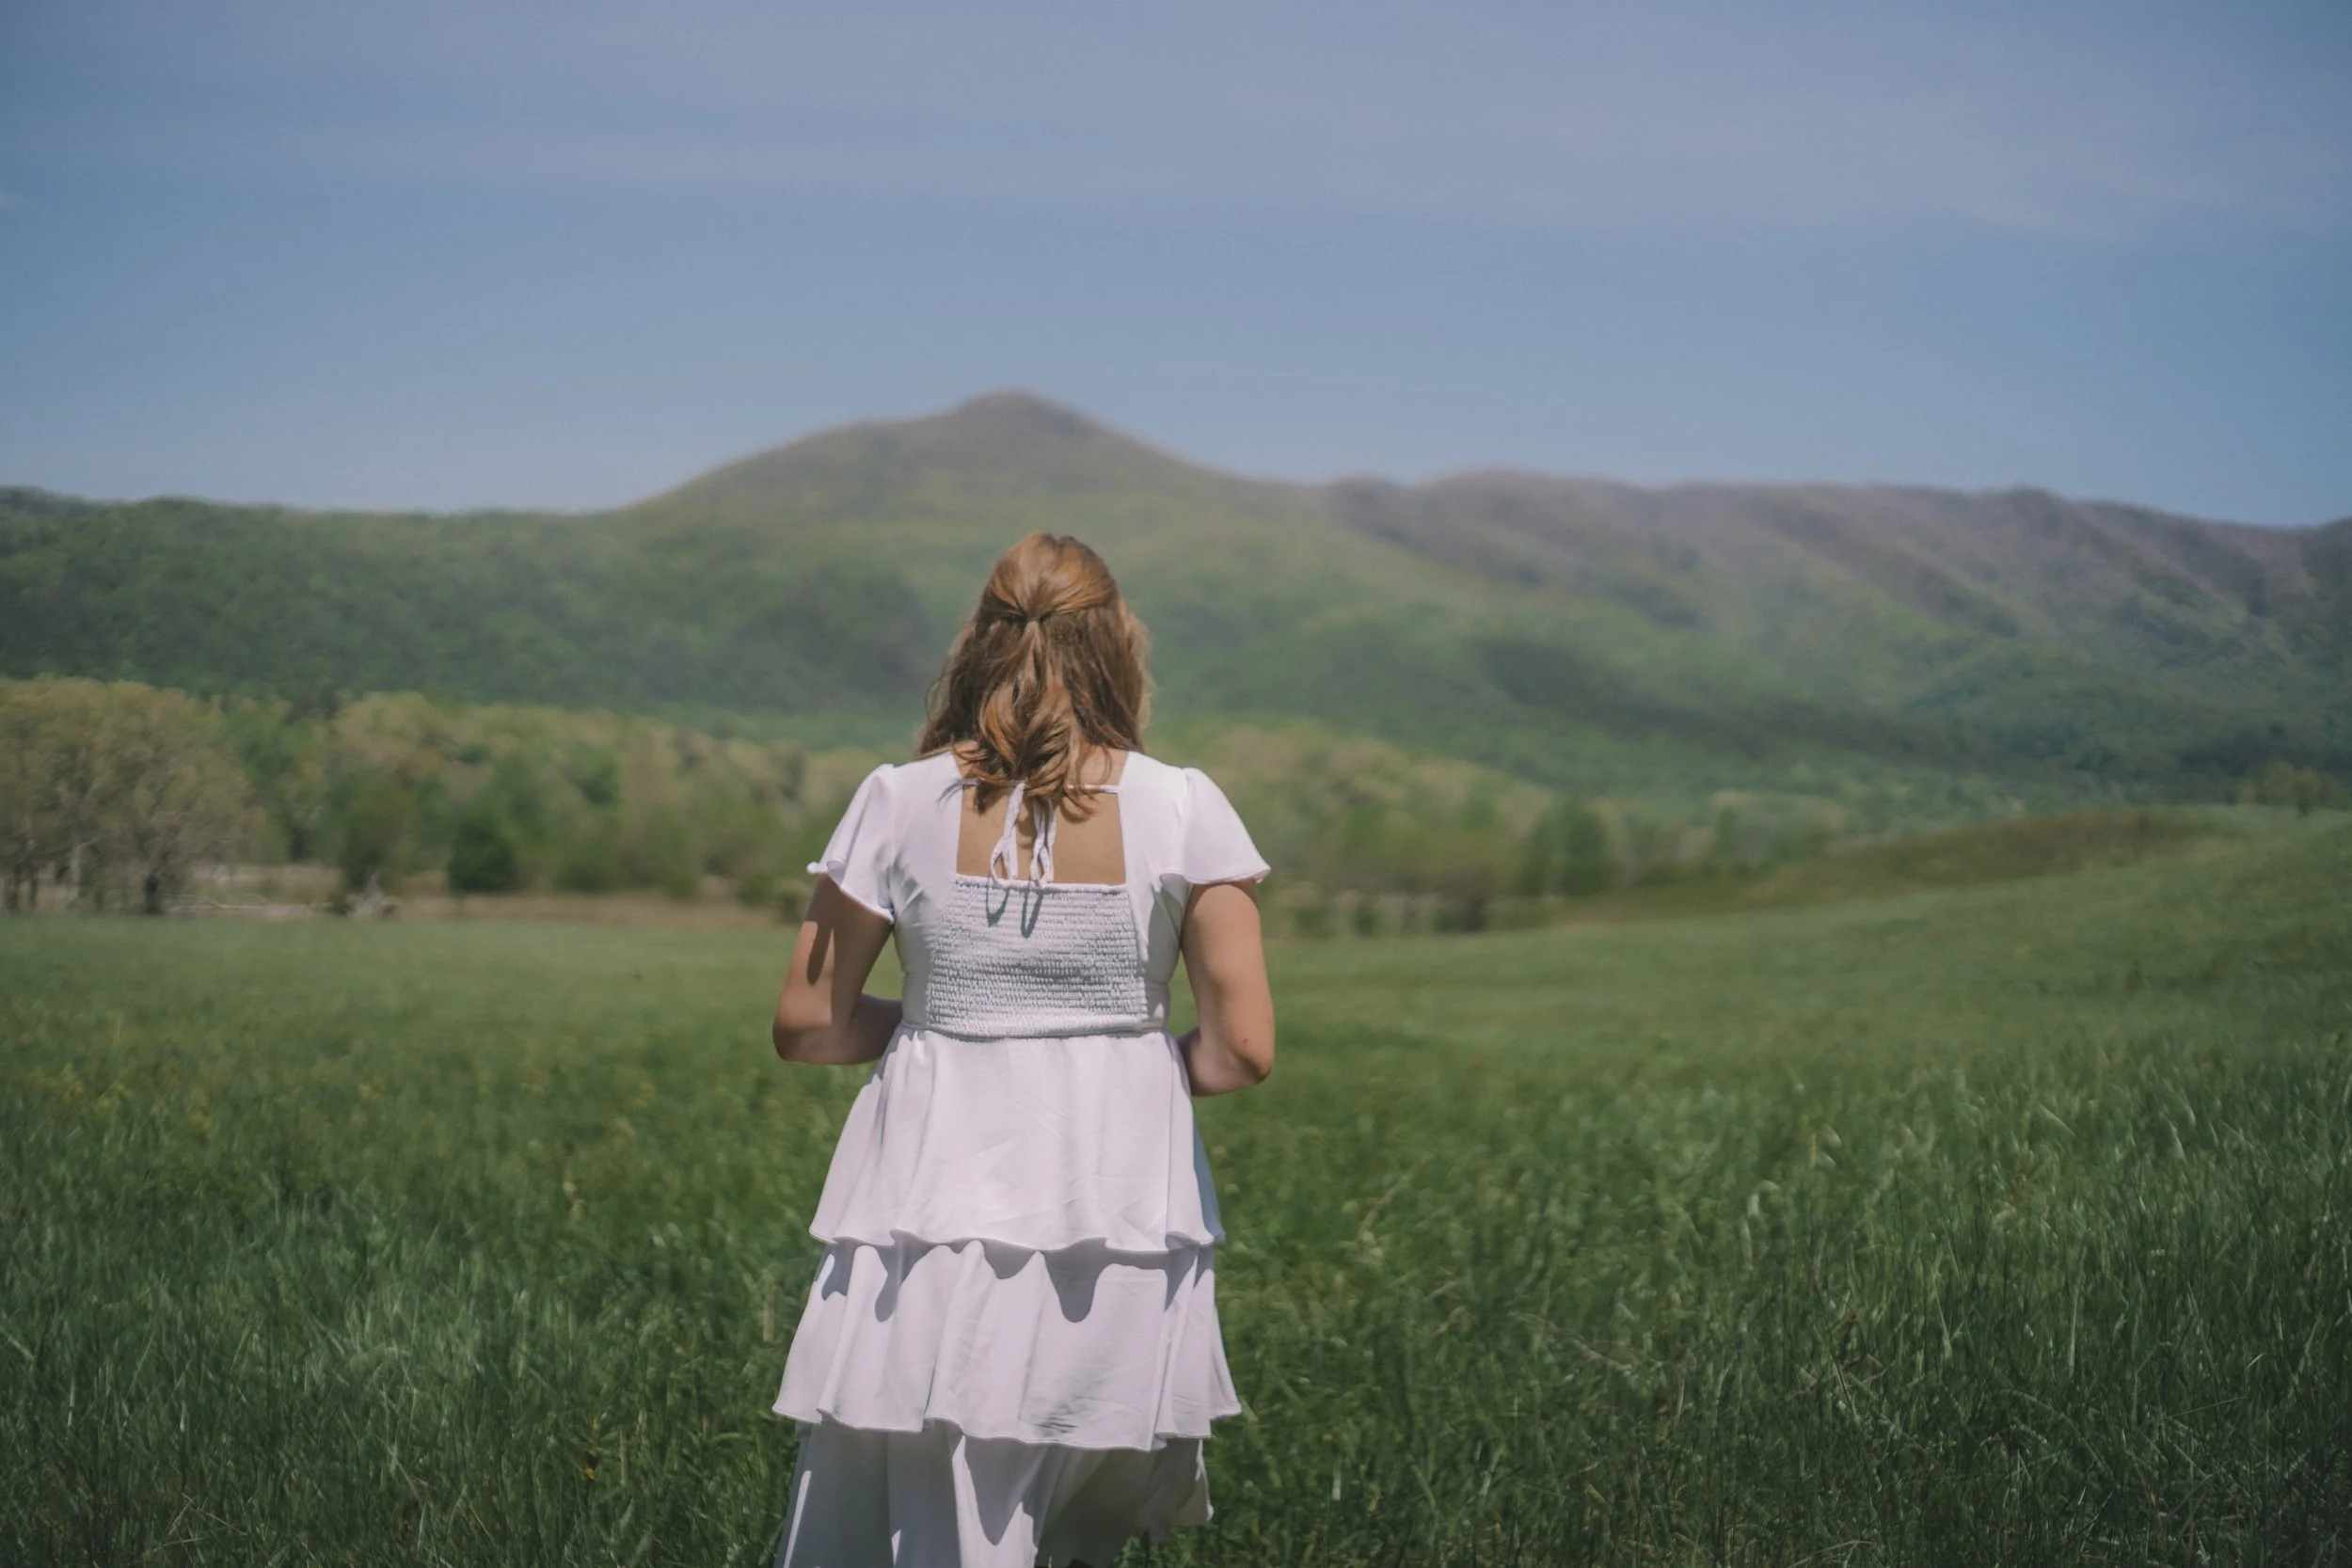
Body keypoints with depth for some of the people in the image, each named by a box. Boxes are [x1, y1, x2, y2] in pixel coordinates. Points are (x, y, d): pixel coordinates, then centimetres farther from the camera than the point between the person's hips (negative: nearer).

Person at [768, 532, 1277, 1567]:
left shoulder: (901, 803, -2)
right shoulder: (1182, 810, -3)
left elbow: (806, 1027, 3)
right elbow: (1244, 1051, -5)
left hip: (931, 1219, 0)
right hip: (1119, 1219, 0)